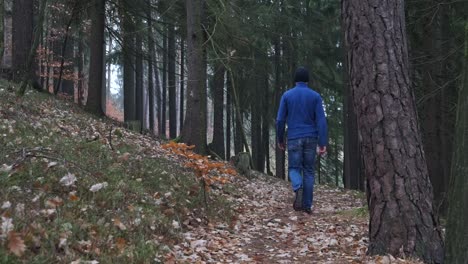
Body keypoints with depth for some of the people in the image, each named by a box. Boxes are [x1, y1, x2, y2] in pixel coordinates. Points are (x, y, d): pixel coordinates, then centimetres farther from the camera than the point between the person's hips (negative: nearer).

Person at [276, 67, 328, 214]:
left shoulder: (287, 95, 2)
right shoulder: (315, 96, 1)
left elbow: (280, 120, 1)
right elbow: (321, 120, -5)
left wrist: (280, 140, 13)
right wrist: (323, 143, -5)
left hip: (294, 138, -1)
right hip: (311, 138, 1)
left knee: (294, 168, 7)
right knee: (309, 170, 9)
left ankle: (298, 189, -25)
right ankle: (307, 205, 7)